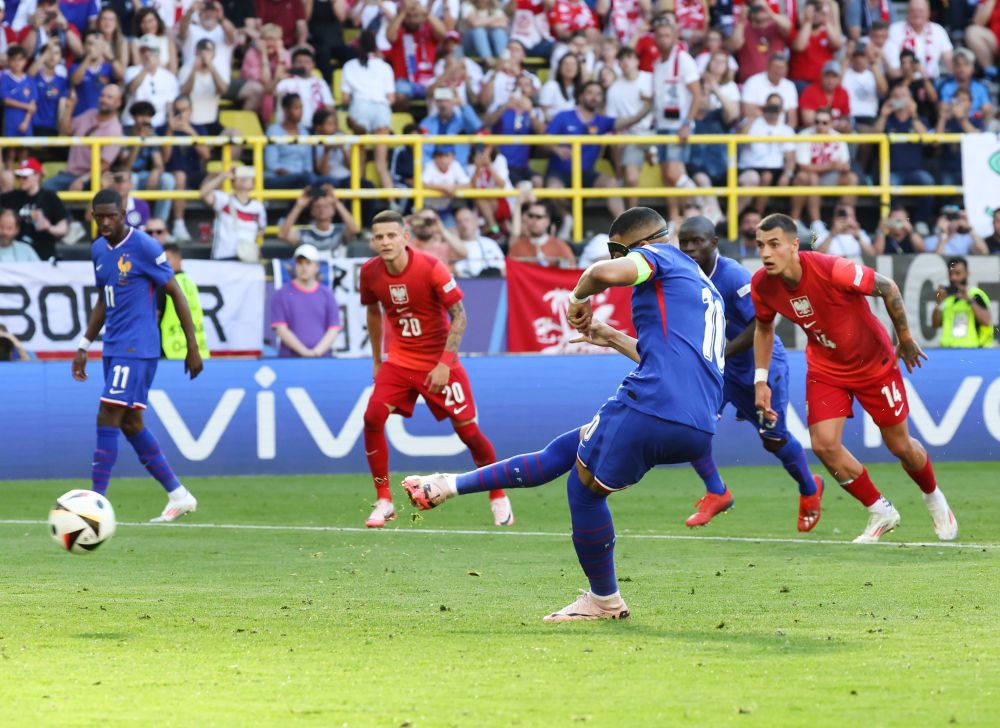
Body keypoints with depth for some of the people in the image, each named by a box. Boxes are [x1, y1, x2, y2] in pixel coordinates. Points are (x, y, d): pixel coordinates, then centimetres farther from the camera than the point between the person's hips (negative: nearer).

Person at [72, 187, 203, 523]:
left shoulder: (145, 247, -11)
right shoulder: (98, 250, 12)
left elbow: (176, 294, -9)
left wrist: (193, 348, -10)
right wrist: (84, 347, 20)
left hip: (138, 348, -8)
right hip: (114, 348, 8)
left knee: (107, 419, -14)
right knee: (130, 424, 9)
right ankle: (178, 496, 18)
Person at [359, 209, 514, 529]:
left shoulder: (431, 269, -20)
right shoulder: (370, 272, -7)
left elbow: (459, 316, -15)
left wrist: (444, 364, -20)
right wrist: (376, 360, 15)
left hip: (439, 362, -3)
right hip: (399, 359, 3)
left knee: (468, 430, -3)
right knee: (373, 418, -15)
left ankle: (498, 498, 19)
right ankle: (384, 502, -4)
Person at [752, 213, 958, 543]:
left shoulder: (832, 270, -34)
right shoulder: (762, 285, -18)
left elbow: (888, 288, -18)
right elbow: (764, 327, 5)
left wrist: (906, 340, -7)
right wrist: (761, 381, -2)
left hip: (874, 363, -4)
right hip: (824, 368, 4)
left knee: (900, 445, 6)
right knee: (824, 444, -13)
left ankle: (934, 497, 39)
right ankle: (880, 512, 10)